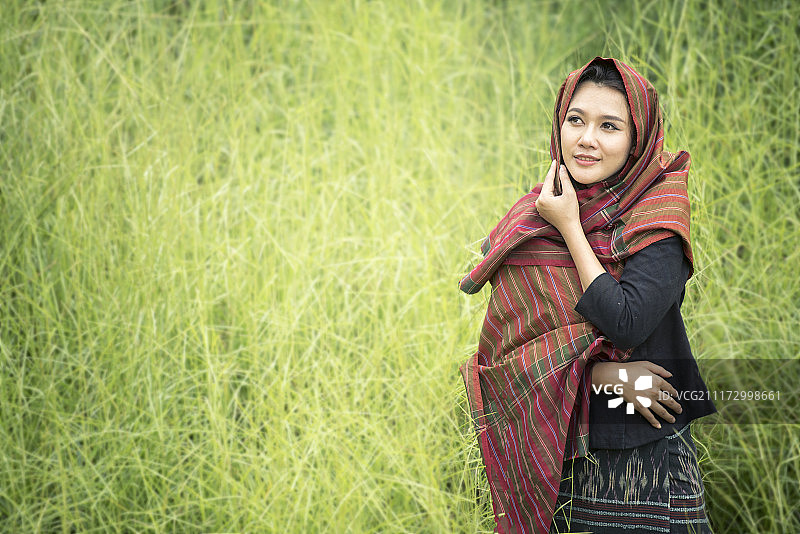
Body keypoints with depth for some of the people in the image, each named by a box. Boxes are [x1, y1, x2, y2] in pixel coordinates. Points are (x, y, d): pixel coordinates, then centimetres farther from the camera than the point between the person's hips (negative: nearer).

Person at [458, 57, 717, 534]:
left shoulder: (658, 216, -7)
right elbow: (508, 338, -2)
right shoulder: (531, 218, 3)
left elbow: (626, 325, -20)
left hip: (645, 454, -3)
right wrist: (602, 373, -15)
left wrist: (570, 228, -13)